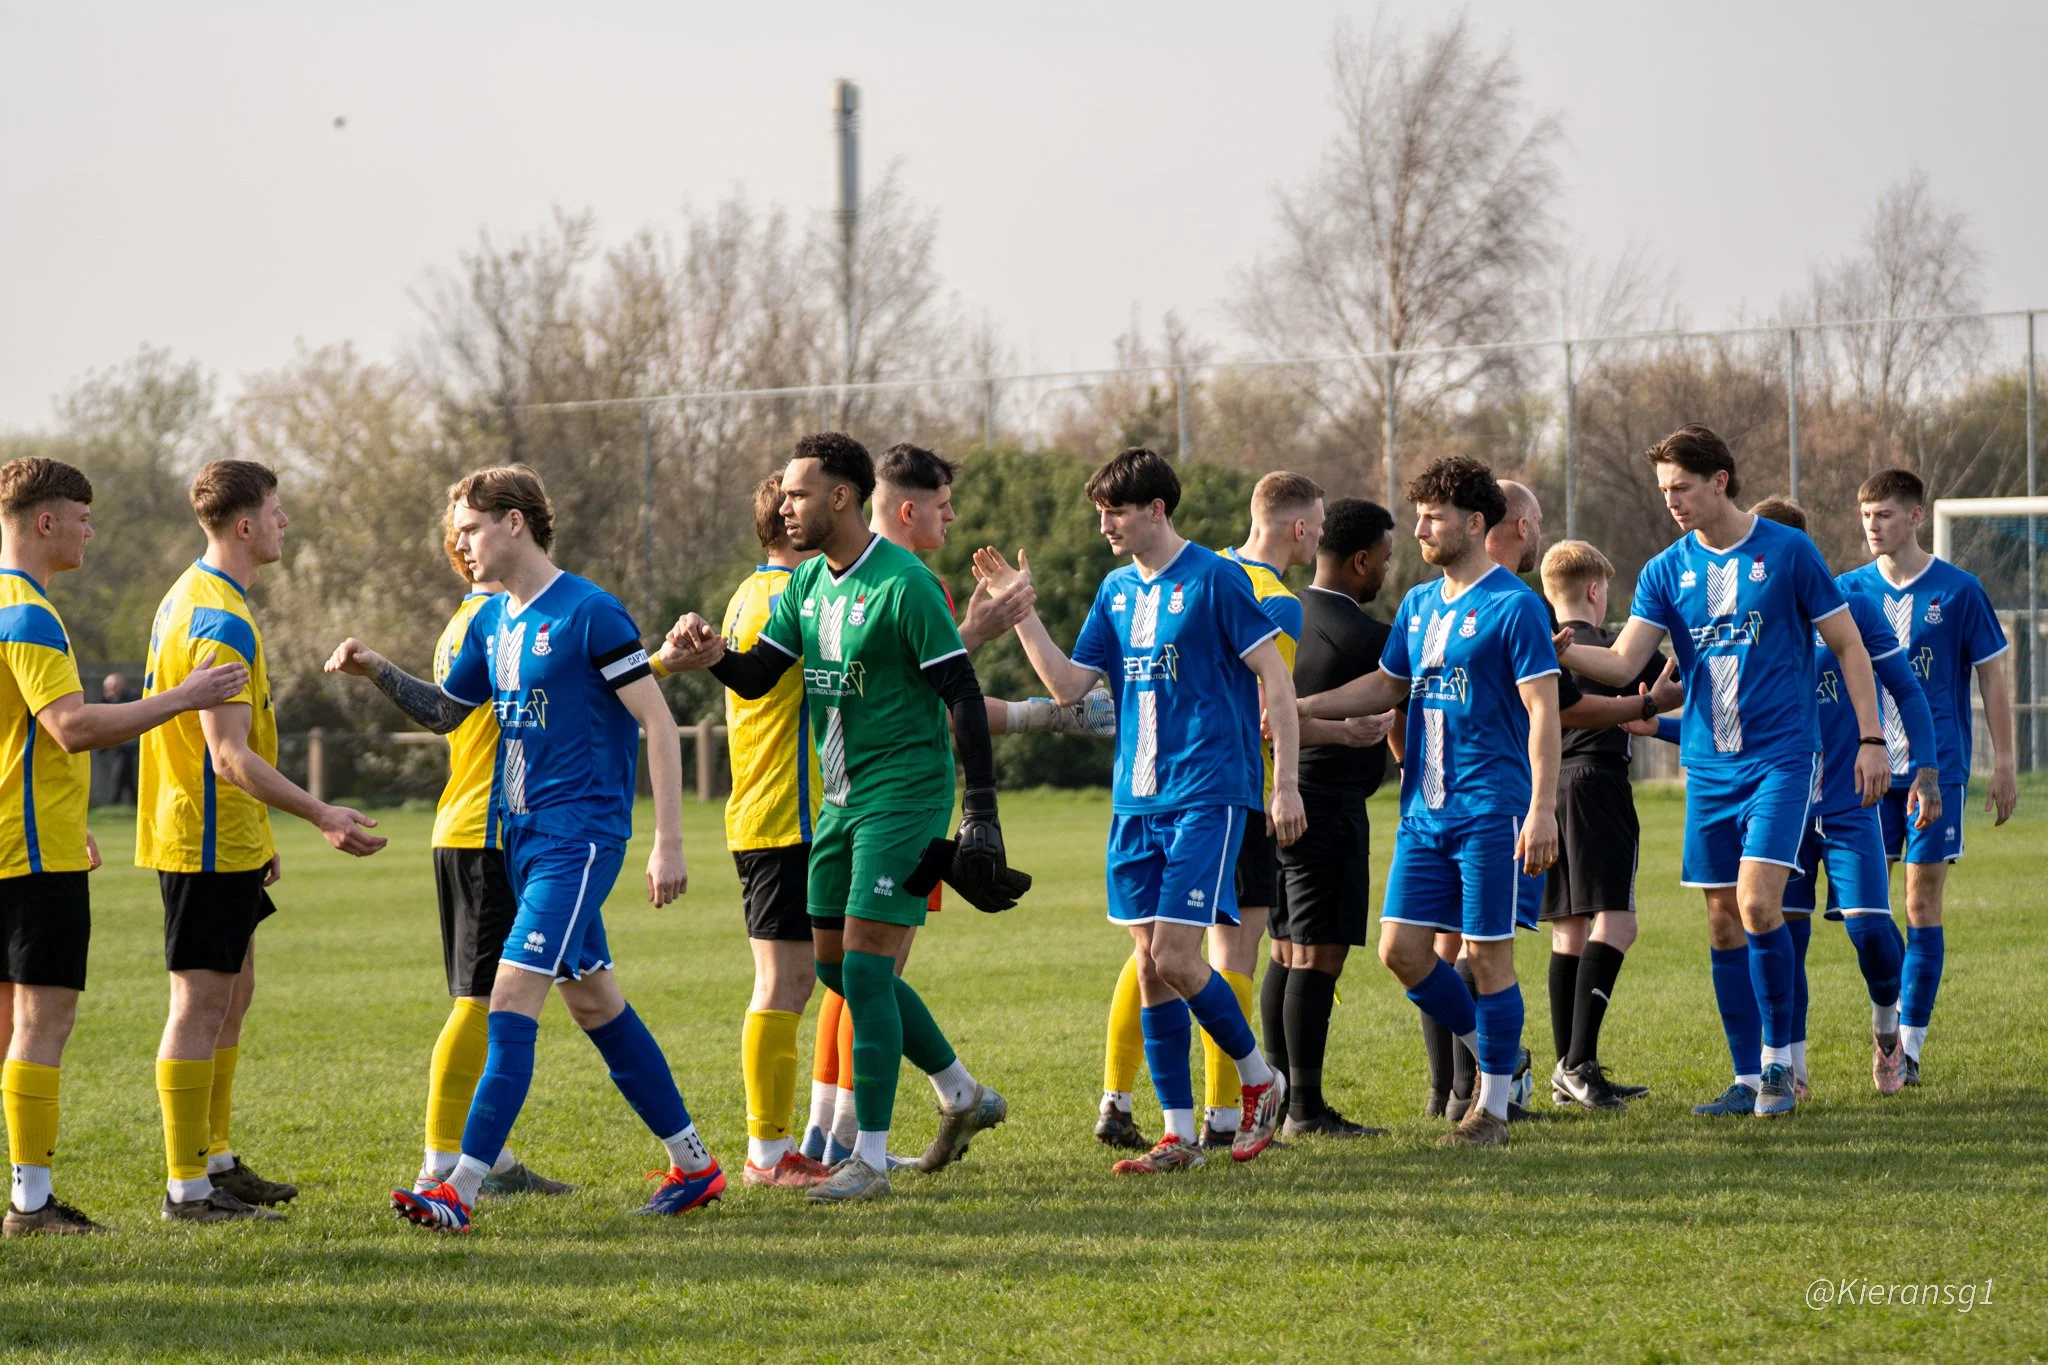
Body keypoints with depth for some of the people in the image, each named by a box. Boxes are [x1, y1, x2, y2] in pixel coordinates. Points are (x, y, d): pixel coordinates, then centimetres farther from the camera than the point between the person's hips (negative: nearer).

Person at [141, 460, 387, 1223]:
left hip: (219, 837, 11)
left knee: (232, 993, 18)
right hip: (210, 842, -11)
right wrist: (320, 816, -29)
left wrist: (256, 838, 26)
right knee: (202, 1002, -7)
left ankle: (216, 1161, 26)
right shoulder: (223, 621, -20)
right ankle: (188, 1189, -5)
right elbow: (230, 757, -26)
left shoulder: (191, 598, 14)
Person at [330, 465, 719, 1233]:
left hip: (580, 837, -9)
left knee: (512, 997, -15)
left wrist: (668, 843, -16)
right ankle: (693, 1164, 24)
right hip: (523, 836, 9)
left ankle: (461, 1190, -18)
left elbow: (659, 724, -13)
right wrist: (378, 672, 5)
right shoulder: (491, 622, 11)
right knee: (594, 1002, 13)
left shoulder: (588, 613, -13)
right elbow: (443, 713, 24)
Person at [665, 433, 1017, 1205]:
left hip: (903, 794, -9)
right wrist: (715, 657, -13)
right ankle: (962, 1096, 28)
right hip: (843, 796, 9)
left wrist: (981, 812, -19)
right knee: (834, 964, 12)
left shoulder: (903, 584, -16)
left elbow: (963, 696, -16)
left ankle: (870, 1161, -7)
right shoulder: (808, 583, 9)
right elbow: (759, 676, 11)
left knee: (865, 969, -12)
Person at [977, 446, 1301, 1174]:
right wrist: (1020, 610, 1)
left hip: (1207, 797, -7)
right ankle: (1179, 1134, 9)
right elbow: (1068, 685, 11)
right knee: (1149, 966, 4)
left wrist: (1286, 783, -10)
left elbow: (1276, 678, -7)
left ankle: (1260, 1079, 10)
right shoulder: (1117, 590, 12)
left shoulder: (1214, 579, -8)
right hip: (1136, 802, 7)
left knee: (1175, 958, -13)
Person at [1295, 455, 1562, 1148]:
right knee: (1401, 946, 2)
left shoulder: (1515, 607, -8)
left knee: (1487, 953, -3)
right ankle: (1489, 1050, 23)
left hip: (1491, 811, -7)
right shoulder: (1418, 604, 13)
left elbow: (1542, 710, -12)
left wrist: (1542, 809, -19)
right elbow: (1387, 684, 24)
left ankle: (1492, 1109, 7)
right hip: (1424, 808, 7)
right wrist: (1303, 707, 12)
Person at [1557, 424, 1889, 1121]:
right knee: (1724, 924, 5)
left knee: (1758, 905, -18)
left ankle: (1780, 1059, -3)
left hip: (1781, 757, -4)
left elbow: (1849, 645, 3)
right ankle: (1747, 1079, 14)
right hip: (1708, 768, 4)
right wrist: (1561, 651, -21)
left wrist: (1870, 738, -3)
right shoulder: (1666, 571, 6)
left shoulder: (1788, 552, -3)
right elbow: (1623, 664, -2)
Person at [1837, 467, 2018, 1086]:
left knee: (1923, 901, -4)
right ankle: (1888, 1026, 16)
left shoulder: (1958, 591, -1)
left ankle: (1910, 1043, 0)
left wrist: (2003, 765, 0)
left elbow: (1993, 677, 4)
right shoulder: (1849, 590, 6)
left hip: (1936, 767, -3)